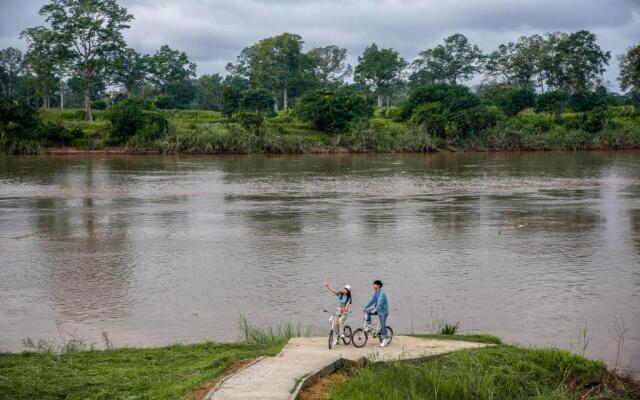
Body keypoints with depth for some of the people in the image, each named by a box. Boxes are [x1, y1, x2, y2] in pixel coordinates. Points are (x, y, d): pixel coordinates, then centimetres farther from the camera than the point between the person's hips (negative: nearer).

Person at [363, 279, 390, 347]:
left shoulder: (382, 293, -19)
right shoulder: (375, 293, 8)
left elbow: (380, 303, -28)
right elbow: (371, 300, 9)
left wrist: (375, 310, -36)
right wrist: (365, 307, 2)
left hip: (383, 311, -8)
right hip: (377, 309, 8)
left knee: (382, 325, -7)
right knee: (367, 311, -10)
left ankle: (385, 339, 1)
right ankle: (369, 325, 0)